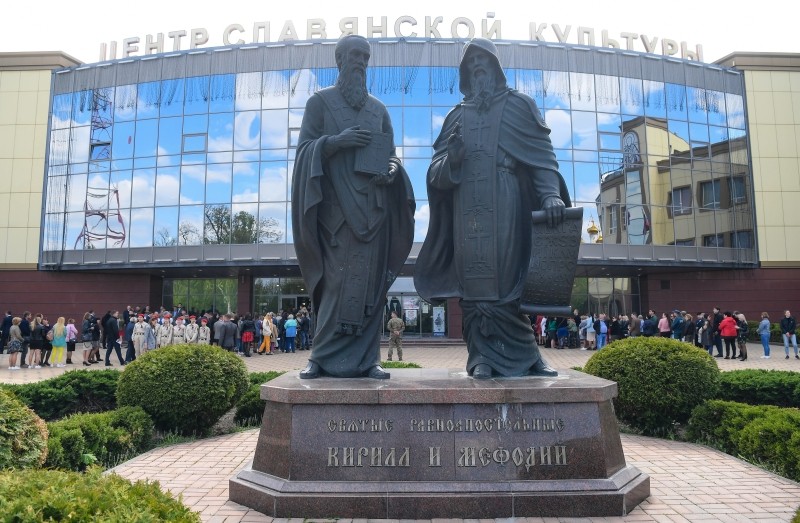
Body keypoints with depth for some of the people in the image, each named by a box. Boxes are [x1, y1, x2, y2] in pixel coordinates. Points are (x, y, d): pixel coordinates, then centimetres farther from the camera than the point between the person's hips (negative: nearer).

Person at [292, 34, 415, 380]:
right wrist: (337, 140, -16)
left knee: (370, 281, -2)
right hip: (337, 205, -3)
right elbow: (304, 147, 2)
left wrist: (391, 170, -6)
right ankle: (323, 357, 2)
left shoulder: (379, 109, 20)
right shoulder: (320, 101, 11)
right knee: (337, 281, -8)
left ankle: (367, 358, 3)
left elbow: (391, 154, 17)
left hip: (373, 206, 3)